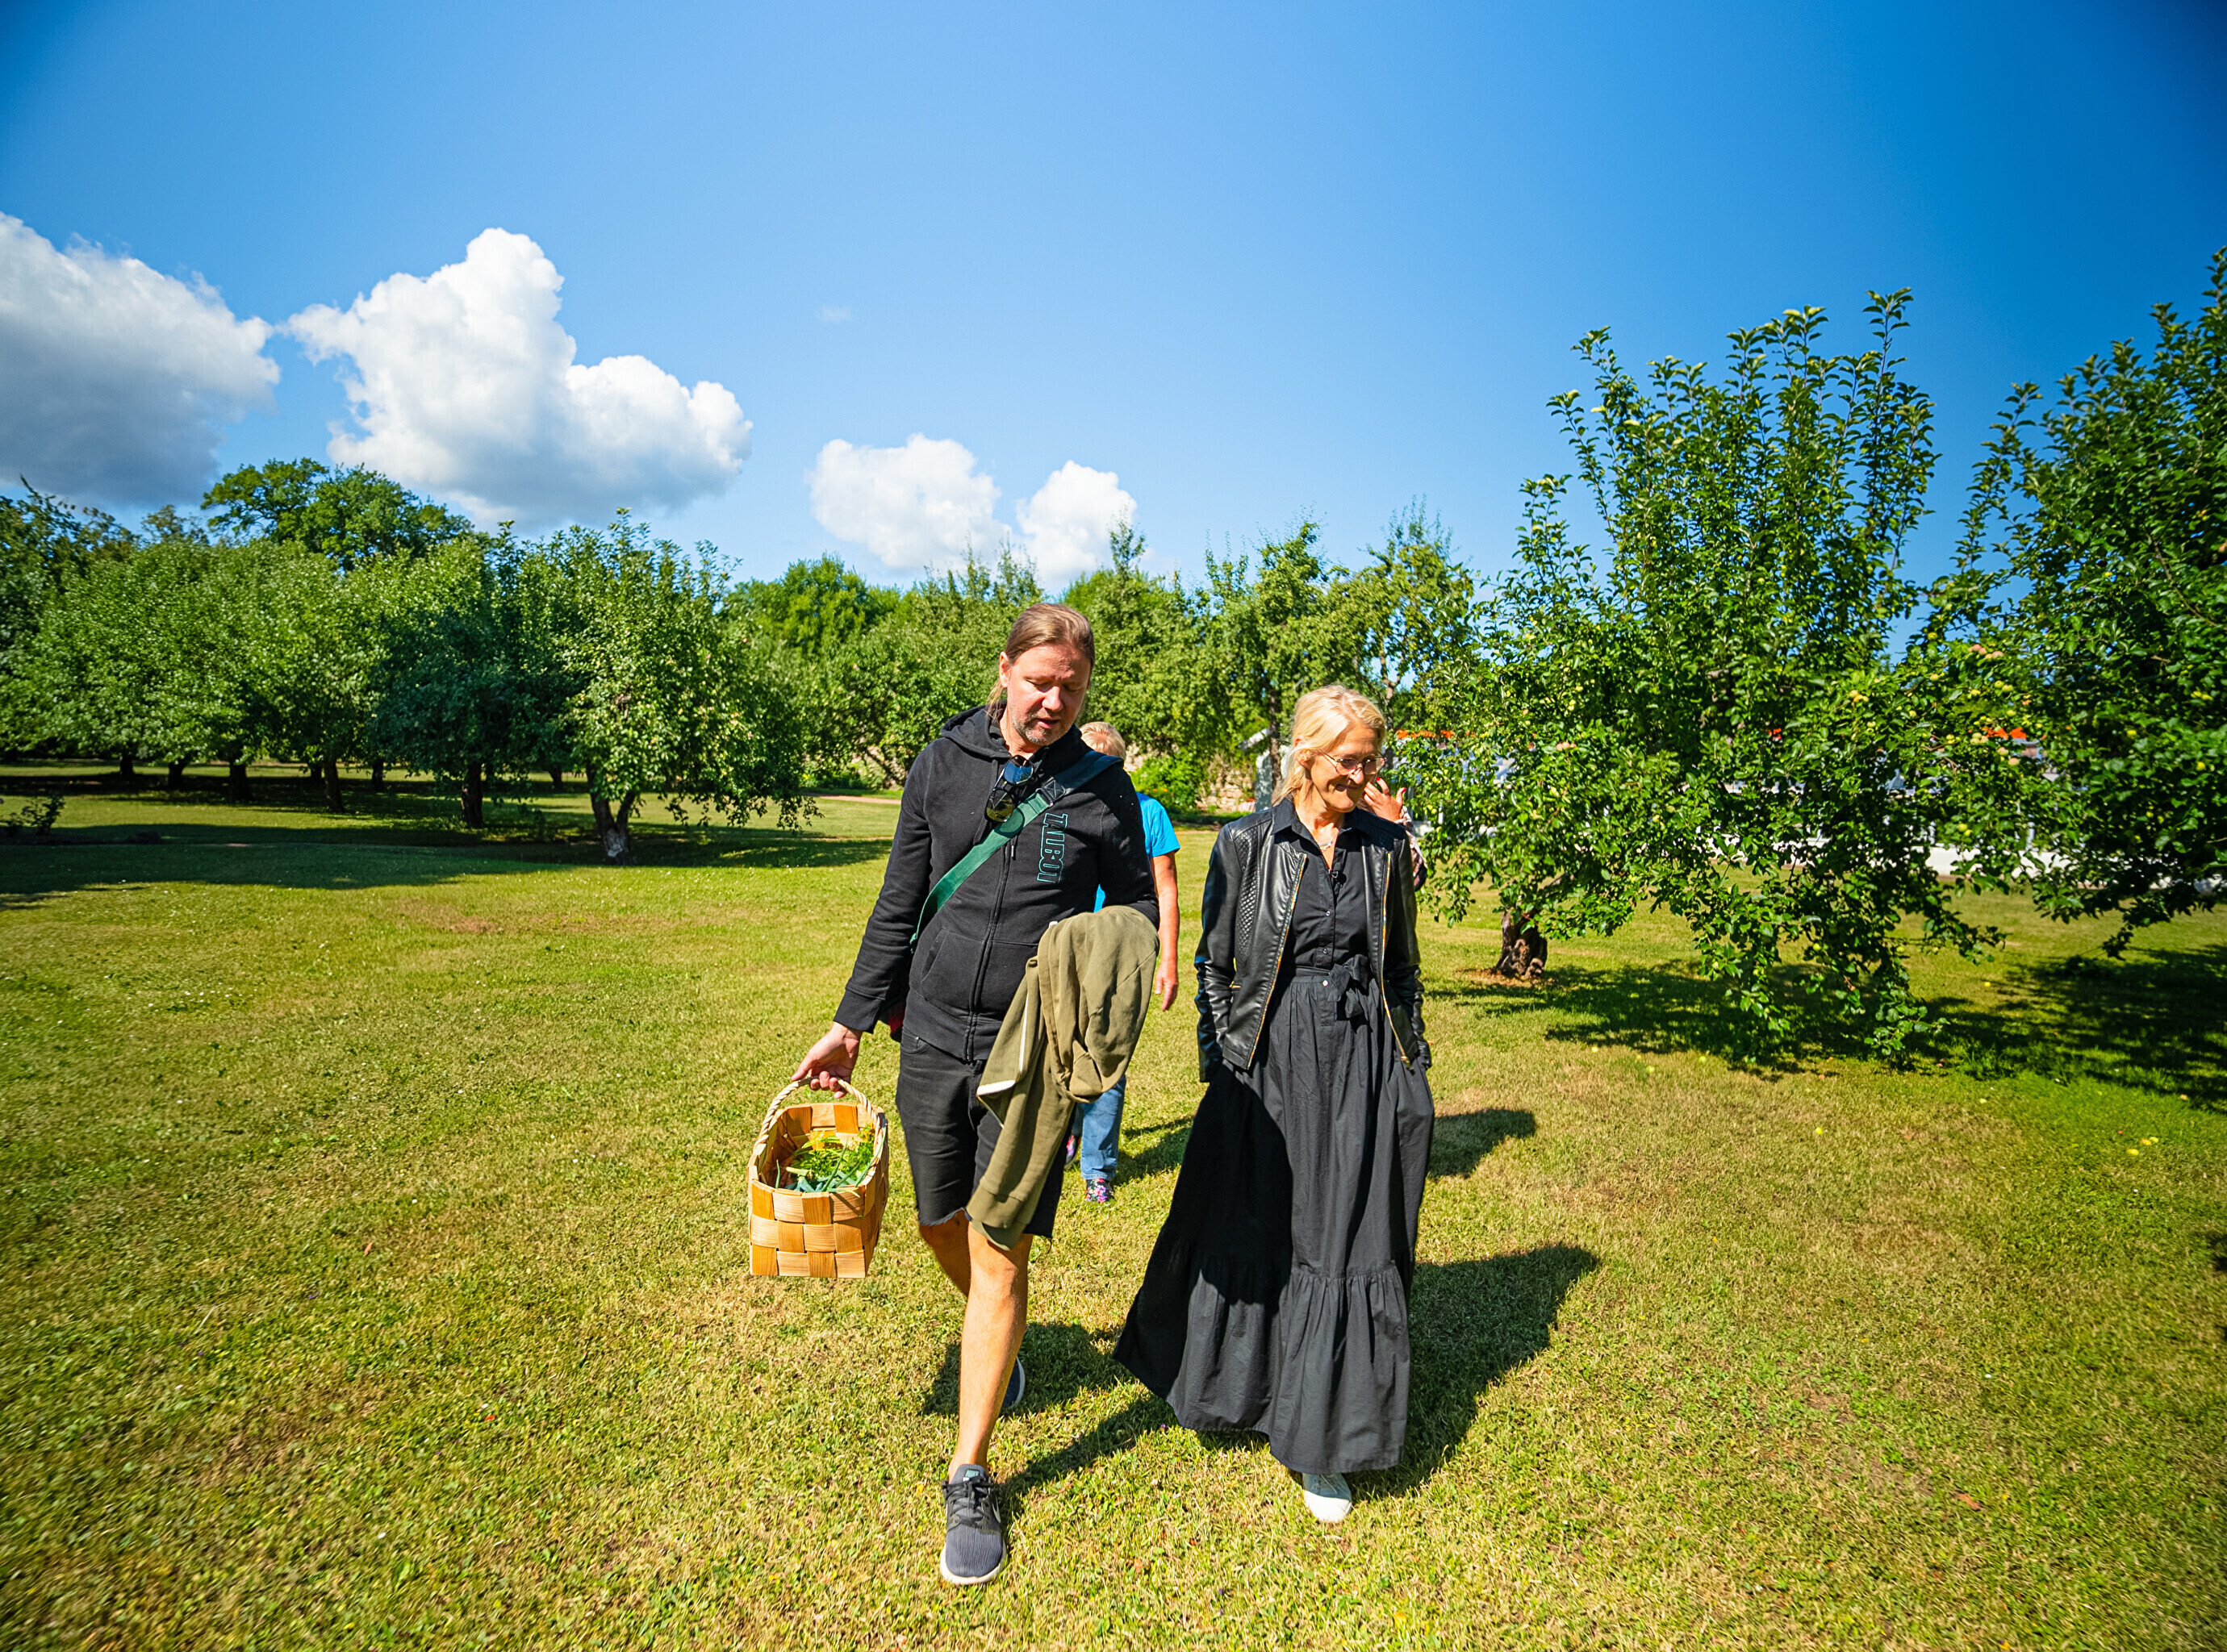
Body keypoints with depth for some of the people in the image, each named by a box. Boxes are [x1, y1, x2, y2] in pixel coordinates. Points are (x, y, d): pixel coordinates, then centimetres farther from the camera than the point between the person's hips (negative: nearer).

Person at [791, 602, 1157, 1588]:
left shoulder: (1101, 786, -2)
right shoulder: (943, 764, 1)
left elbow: (1138, 909, 6)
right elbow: (898, 907, 7)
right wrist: (852, 1022, 8)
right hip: (934, 1032, 3)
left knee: (1000, 1253, 1)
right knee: (941, 1226, 17)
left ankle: (970, 1480, 20)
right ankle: (995, 1336, 50)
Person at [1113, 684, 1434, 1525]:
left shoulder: (1385, 844, 4)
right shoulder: (1247, 843, -4)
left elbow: (1403, 968, 11)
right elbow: (1214, 965, 1)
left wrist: (1413, 1070, 10)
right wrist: (1219, 1067, -2)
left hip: (1363, 1062, 2)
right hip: (1269, 1060, -1)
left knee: (1347, 1242, 6)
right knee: (1252, 1230, 12)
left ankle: (1317, 1442, 24)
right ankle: (1237, 1381, 41)